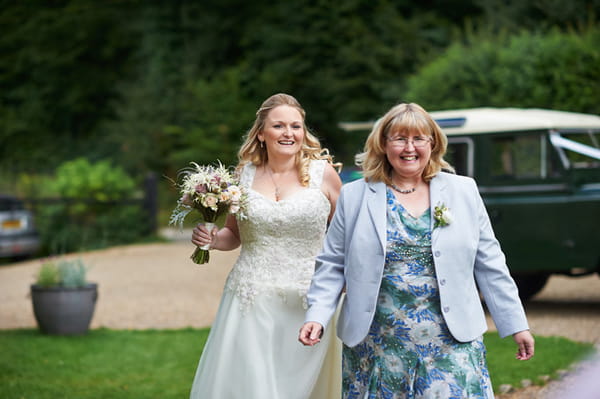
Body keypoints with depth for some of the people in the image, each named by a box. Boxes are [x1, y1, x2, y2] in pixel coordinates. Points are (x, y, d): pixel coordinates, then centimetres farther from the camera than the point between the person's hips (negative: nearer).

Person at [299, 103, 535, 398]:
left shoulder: (463, 192, 7)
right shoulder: (355, 196, 5)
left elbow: (489, 265, 8)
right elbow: (332, 266, 7)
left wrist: (516, 324, 6)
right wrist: (317, 316, -7)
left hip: (450, 342, 0)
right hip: (377, 346, 0)